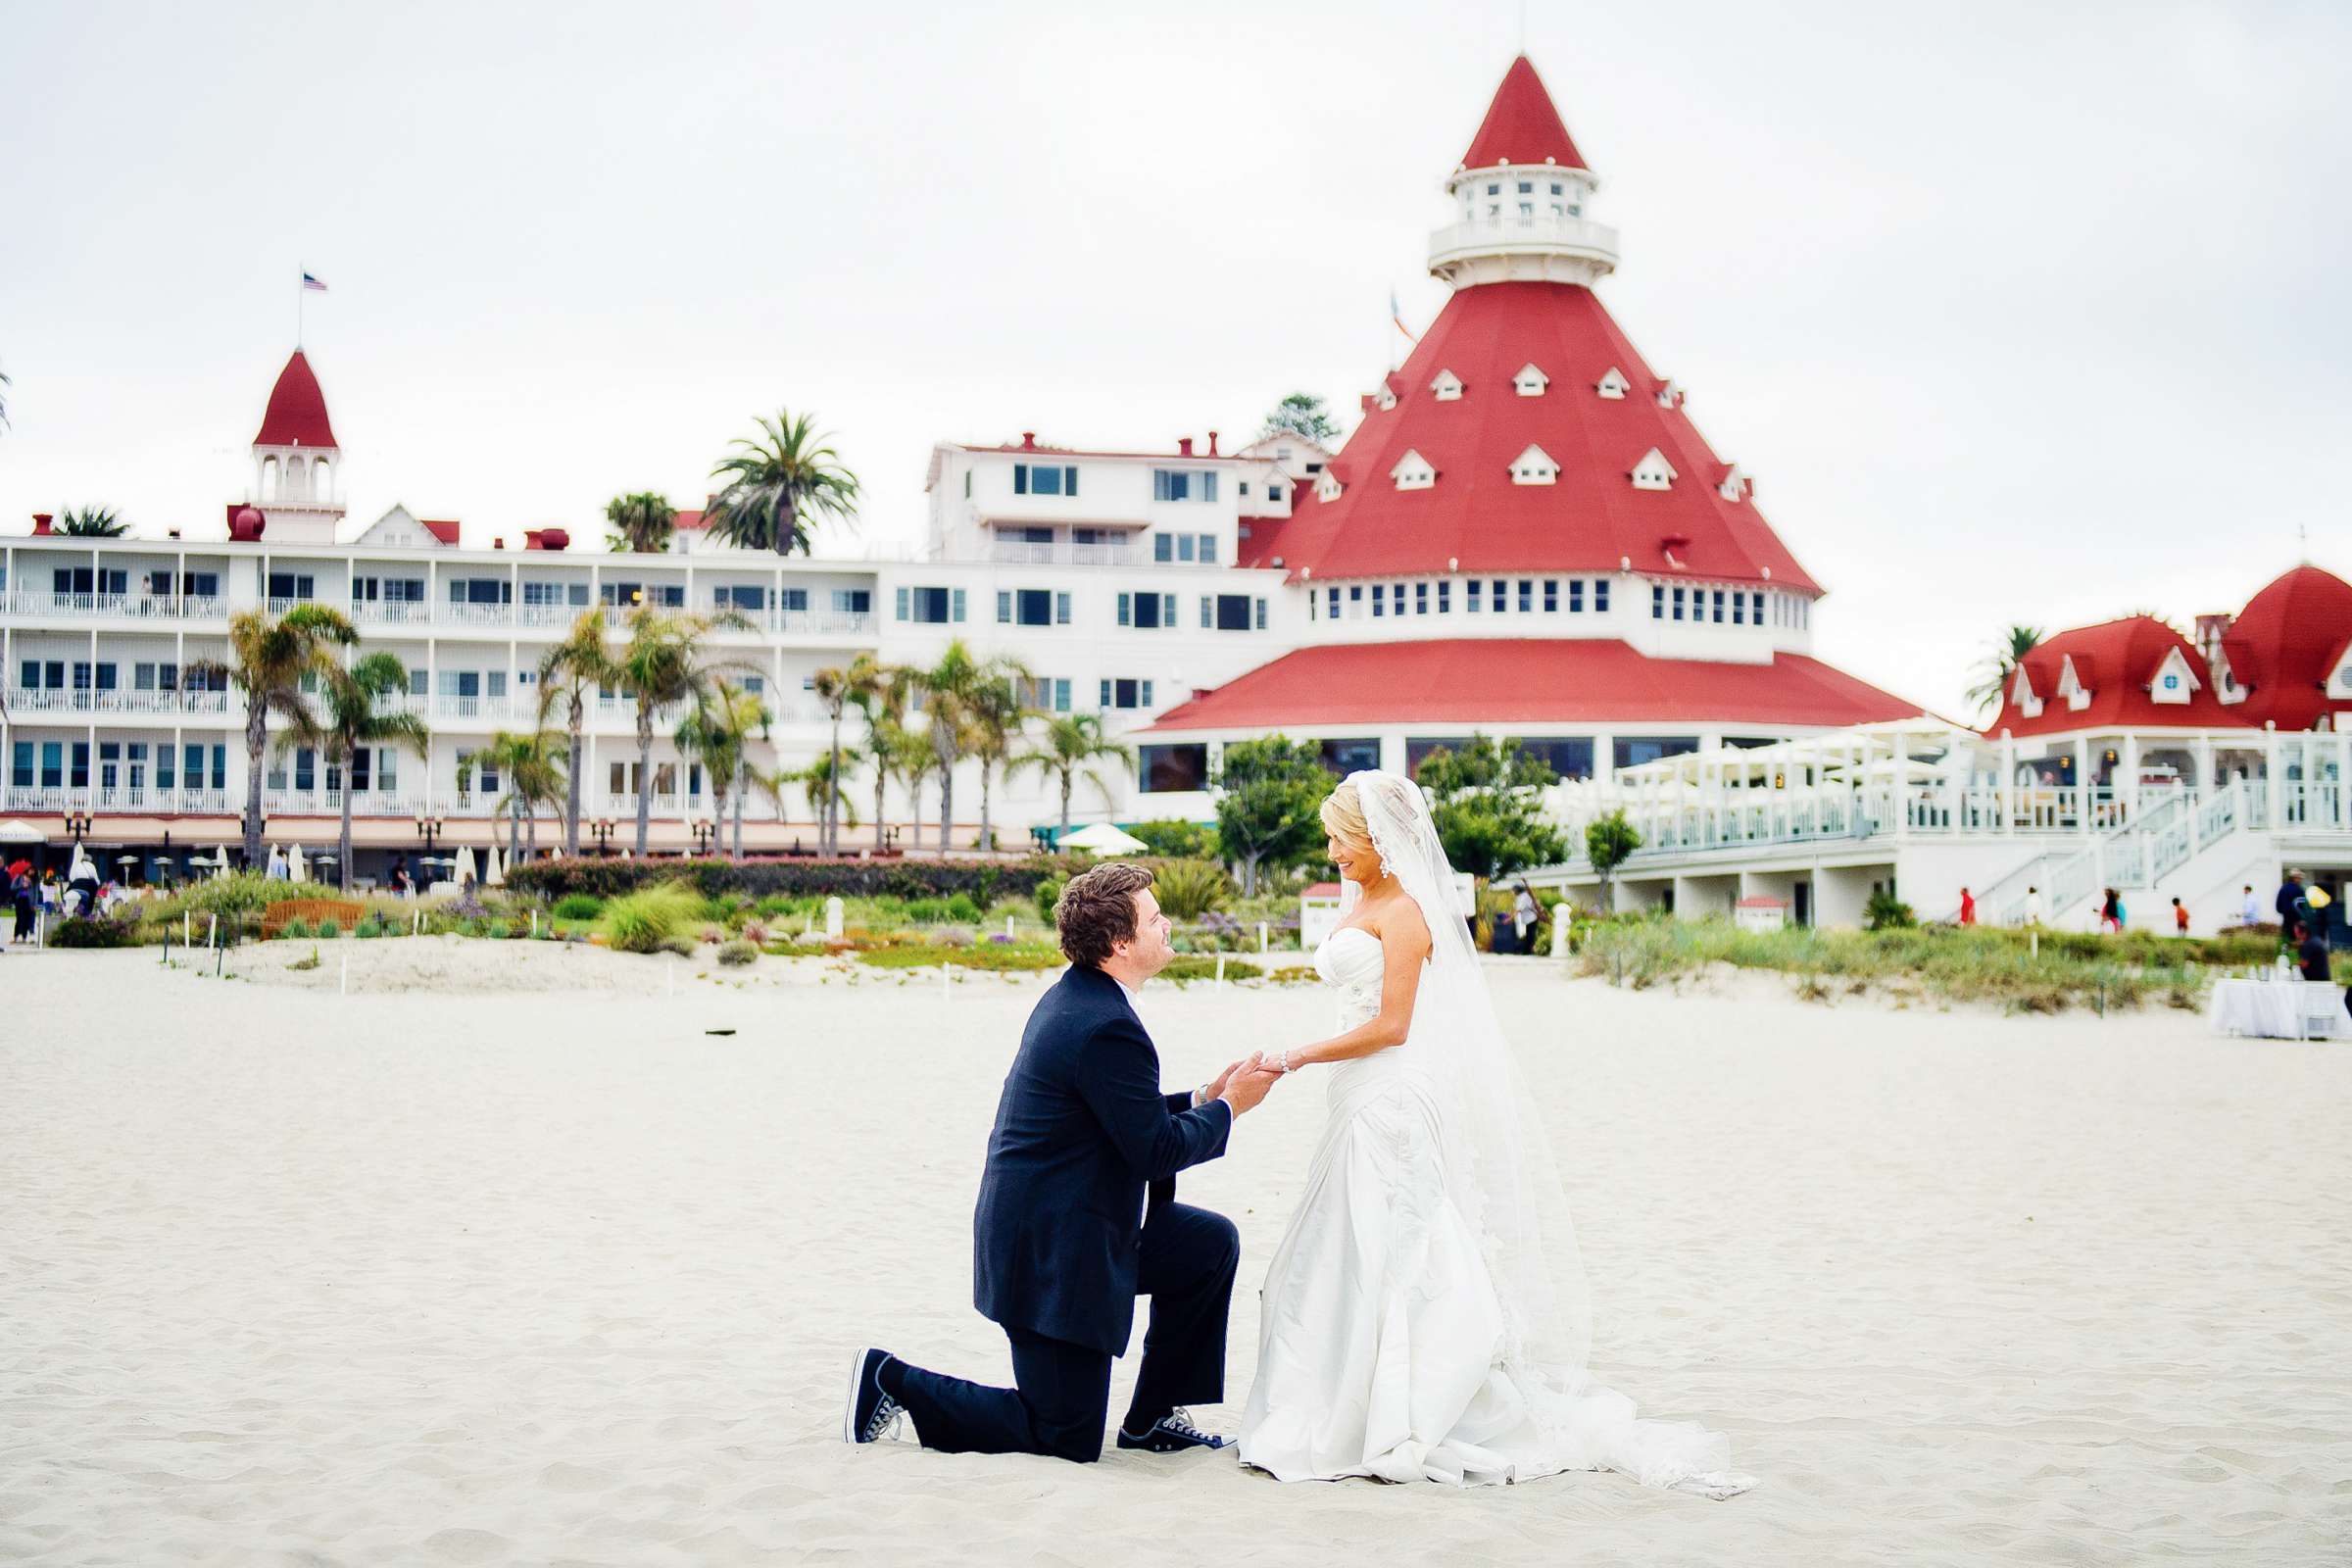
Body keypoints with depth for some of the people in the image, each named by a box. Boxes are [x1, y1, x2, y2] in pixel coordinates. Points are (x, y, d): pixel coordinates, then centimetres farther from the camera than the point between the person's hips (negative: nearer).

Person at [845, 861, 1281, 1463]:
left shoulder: (1076, 996, 7)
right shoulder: (1108, 1028, -25)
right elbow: (1156, 1151, -19)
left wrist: (1200, 1098, 8)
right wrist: (1227, 1108, -5)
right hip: (1053, 1249, -10)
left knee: (1213, 1244, 14)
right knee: (1070, 1440, 0)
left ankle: (1151, 1417, 20)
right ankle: (894, 1381, 6)